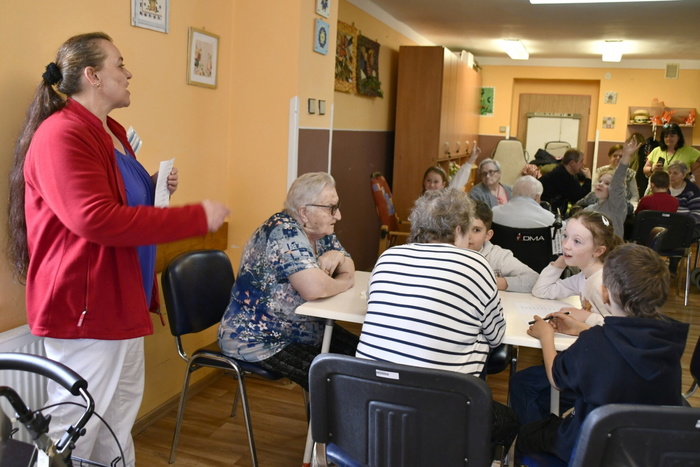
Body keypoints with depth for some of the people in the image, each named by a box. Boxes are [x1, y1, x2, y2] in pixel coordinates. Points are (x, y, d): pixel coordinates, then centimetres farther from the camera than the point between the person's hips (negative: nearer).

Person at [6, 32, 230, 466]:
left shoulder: (112, 132, 14)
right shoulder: (62, 135, -18)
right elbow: (97, 220, -29)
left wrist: (153, 189, 5)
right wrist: (198, 217, -27)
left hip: (122, 302, 10)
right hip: (85, 306, -10)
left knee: (120, 415, 20)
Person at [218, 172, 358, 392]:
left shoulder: (320, 233, 4)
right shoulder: (285, 232, -23)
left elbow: (348, 268, 13)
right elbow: (314, 289, -34)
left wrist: (338, 257, -11)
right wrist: (345, 282, -13)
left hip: (305, 332, 9)